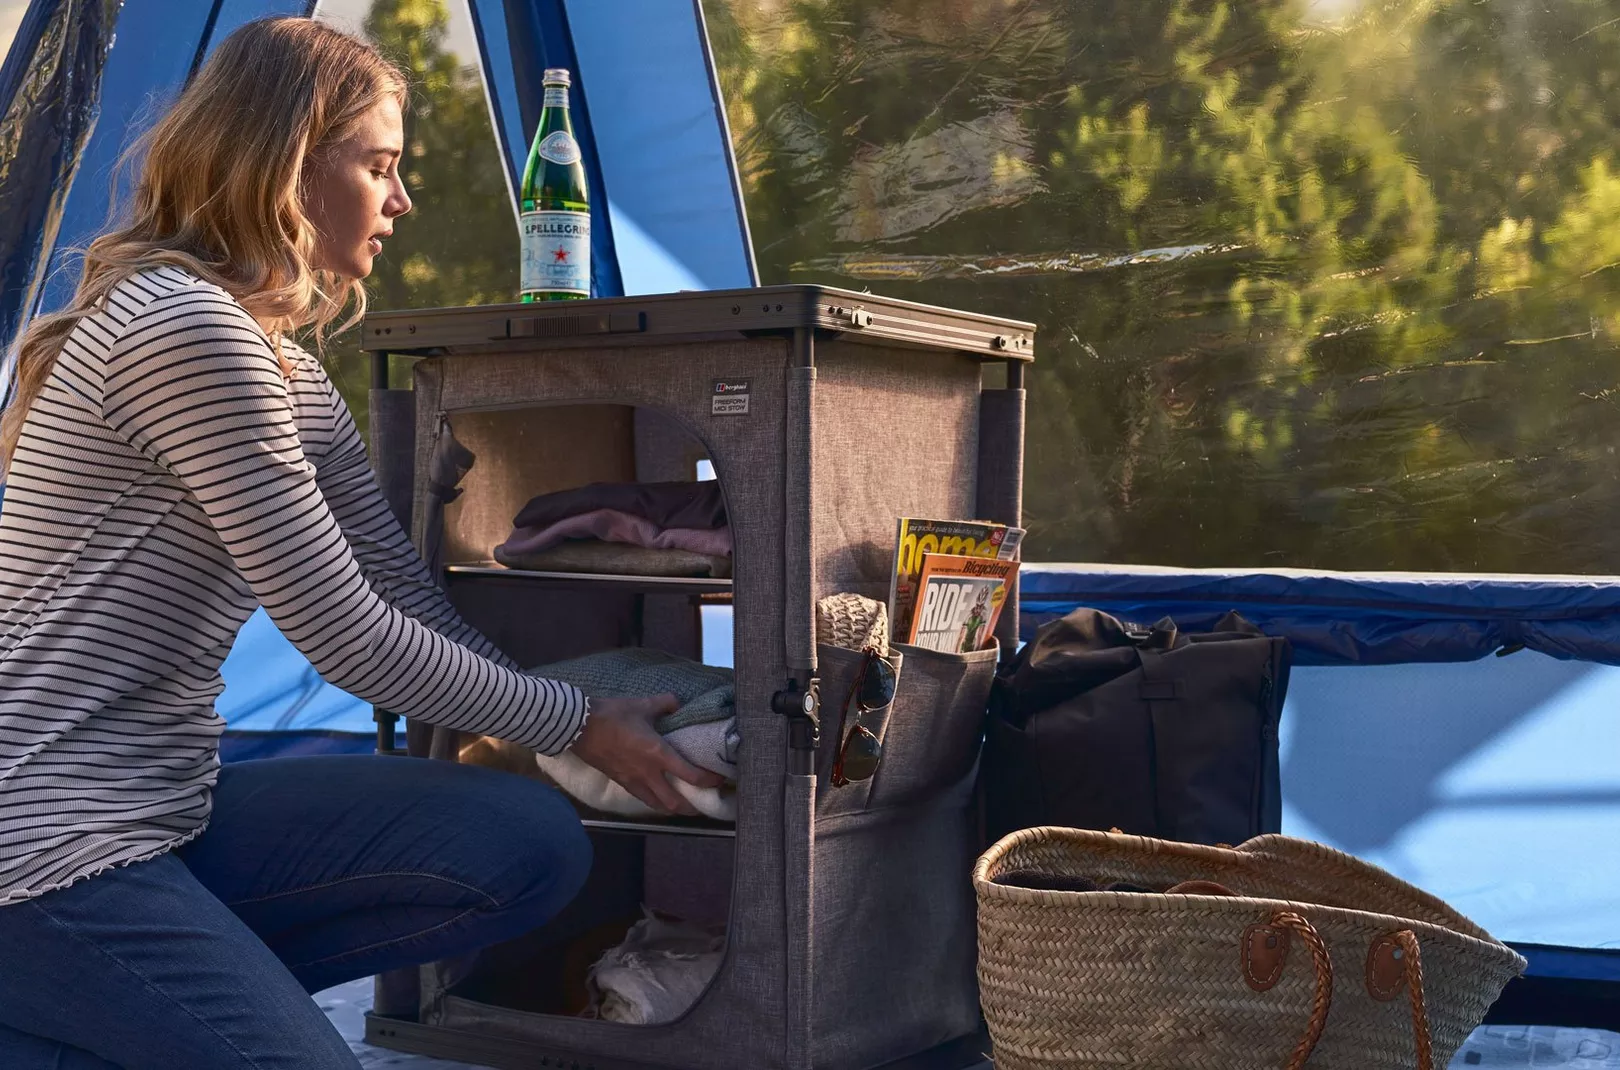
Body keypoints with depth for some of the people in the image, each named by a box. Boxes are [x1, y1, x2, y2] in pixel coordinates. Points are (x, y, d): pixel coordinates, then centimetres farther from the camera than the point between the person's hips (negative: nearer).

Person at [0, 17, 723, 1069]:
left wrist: (583, 725, 7)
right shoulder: (182, 323, -17)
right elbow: (346, 637, -17)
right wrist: (578, 722, -6)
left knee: (533, 844, -5)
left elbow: (410, 597, 15)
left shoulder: (289, 370, 15)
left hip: (168, 813, 10)